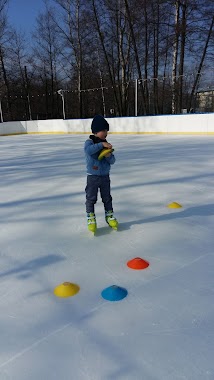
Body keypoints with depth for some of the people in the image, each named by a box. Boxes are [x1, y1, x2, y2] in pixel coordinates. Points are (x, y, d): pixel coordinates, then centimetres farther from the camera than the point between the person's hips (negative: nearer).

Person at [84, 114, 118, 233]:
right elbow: (88, 150, -35)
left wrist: (109, 155, -18)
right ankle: (91, 219, 18)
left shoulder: (106, 145, 3)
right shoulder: (89, 142, -11)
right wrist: (101, 144, -36)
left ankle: (109, 216, 30)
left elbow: (112, 161, 3)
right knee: (91, 198, 5)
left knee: (107, 198, 14)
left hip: (105, 176, 4)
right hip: (92, 177, -4)